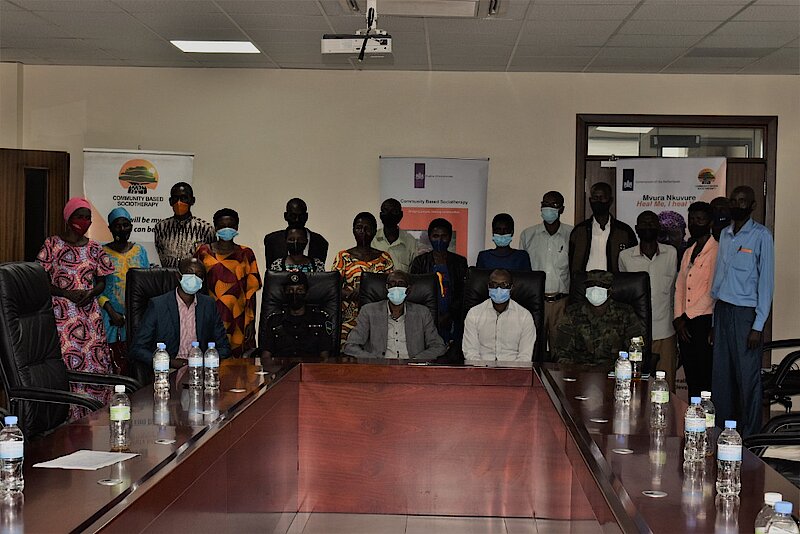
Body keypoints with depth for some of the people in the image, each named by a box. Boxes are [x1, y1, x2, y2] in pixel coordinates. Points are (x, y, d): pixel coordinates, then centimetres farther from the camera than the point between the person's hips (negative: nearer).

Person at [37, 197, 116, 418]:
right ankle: (68, 416, -1)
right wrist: (68, 294, -14)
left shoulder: (94, 248, 11)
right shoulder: (52, 244, -1)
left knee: (96, 364, 0)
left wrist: (91, 293, -6)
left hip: (90, 315, 4)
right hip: (61, 314, -4)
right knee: (66, 366, -8)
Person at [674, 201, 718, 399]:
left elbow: (712, 292, -12)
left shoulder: (716, 251, -6)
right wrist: (679, 318, 3)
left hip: (704, 323, -7)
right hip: (685, 324, 7)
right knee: (691, 380, 9)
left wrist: (687, 317, -10)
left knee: (705, 381, -7)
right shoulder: (688, 252, 19)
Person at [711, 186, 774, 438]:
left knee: (748, 376, -2)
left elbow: (766, 280, -8)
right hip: (722, 310, 6)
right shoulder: (724, 234, 13)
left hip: (745, 313, -6)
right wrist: (714, 321, 11)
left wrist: (758, 325, -13)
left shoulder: (761, 236, -5)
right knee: (721, 373, 8)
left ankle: (749, 435, 6)